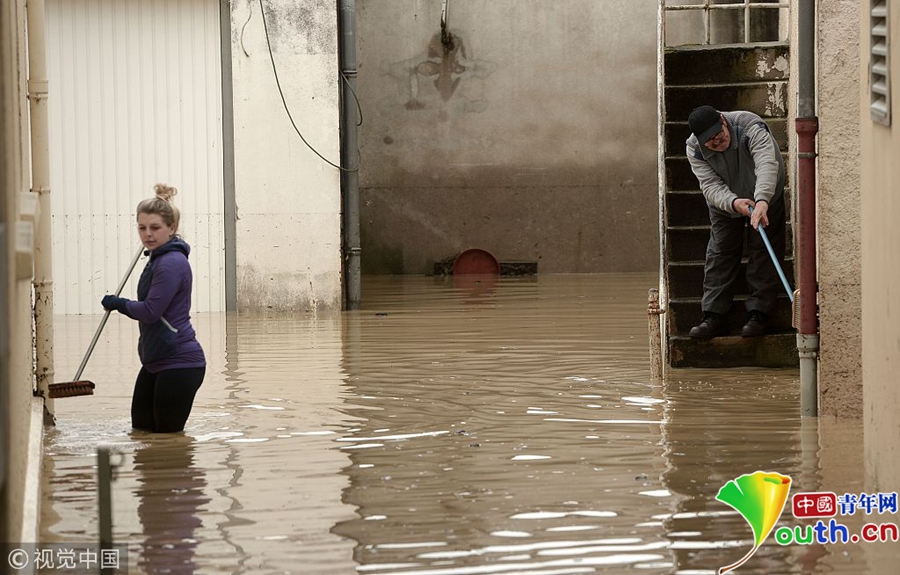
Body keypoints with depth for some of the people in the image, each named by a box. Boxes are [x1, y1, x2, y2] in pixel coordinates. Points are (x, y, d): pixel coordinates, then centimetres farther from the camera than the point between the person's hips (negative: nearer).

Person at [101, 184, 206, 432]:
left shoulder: (172, 263, -18)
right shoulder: (159, 258, 13)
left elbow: (150, 311, -20)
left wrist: (118, 303, -5)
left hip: (178, 364, -11)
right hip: (156, 362, 11)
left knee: (167, 435, -4)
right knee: (141, 429, 16)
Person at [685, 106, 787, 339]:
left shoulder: (751, 127, -36)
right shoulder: (695, 149, -24)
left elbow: (767, 164, -50)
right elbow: (711, 186, -30)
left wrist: (762, 201, -66)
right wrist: (734, 203, -51)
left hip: (765, 198, -3)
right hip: (725, 203, 3)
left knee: (763, 253, -6)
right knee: (720, 253, 0)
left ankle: (758, 315, -3)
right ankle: (713, 317, 1)